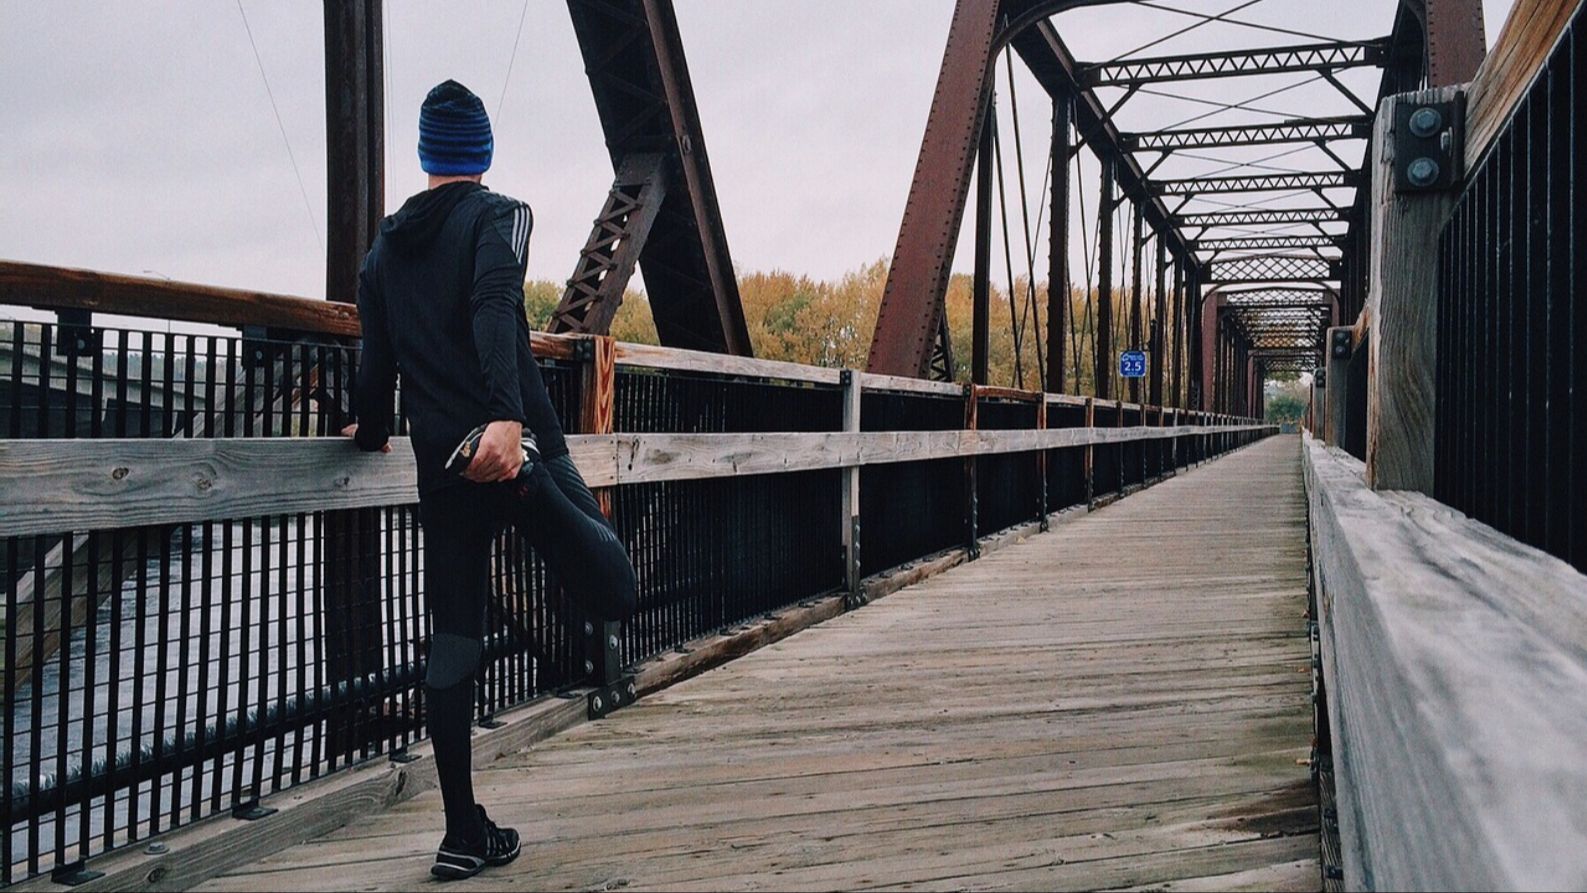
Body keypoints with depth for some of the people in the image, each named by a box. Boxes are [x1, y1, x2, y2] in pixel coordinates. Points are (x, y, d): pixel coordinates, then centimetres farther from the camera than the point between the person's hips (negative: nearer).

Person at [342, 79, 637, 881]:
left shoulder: (385, 247, 17)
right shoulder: (498, 216, 1)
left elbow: (376, 357, 17)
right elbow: (495, 311, -18)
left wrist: (370, 433, 36)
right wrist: (509, 416, -32)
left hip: (442, 465, 5)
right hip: (512, 441, -5)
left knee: (450, 646, 10)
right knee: (612, 592, -1)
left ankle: (464, 836, 11)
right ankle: (526, 477, -30)